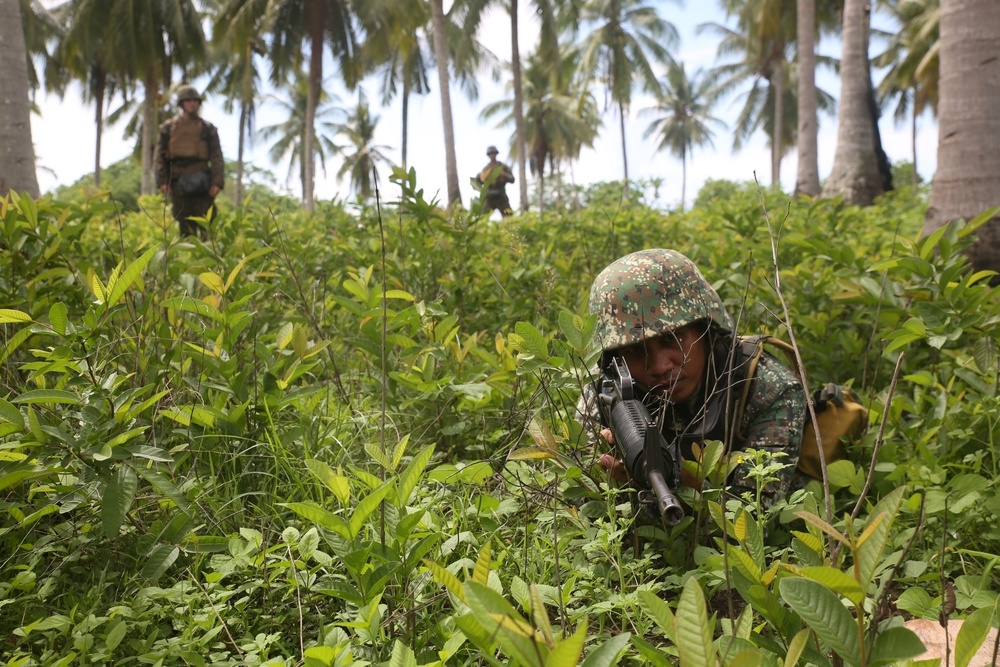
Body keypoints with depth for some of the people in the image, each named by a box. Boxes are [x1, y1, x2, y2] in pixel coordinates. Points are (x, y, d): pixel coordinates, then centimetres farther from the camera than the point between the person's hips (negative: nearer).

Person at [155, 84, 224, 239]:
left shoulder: (207, 128, 7)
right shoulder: (168, 127, 9)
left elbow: (217, 157, 2)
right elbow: (160, 155, 7)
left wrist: (217, 182, -8)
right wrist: (162, 181, -3)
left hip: (202, 183, -1)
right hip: (178, 184, 1)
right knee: (185, 227, 4)